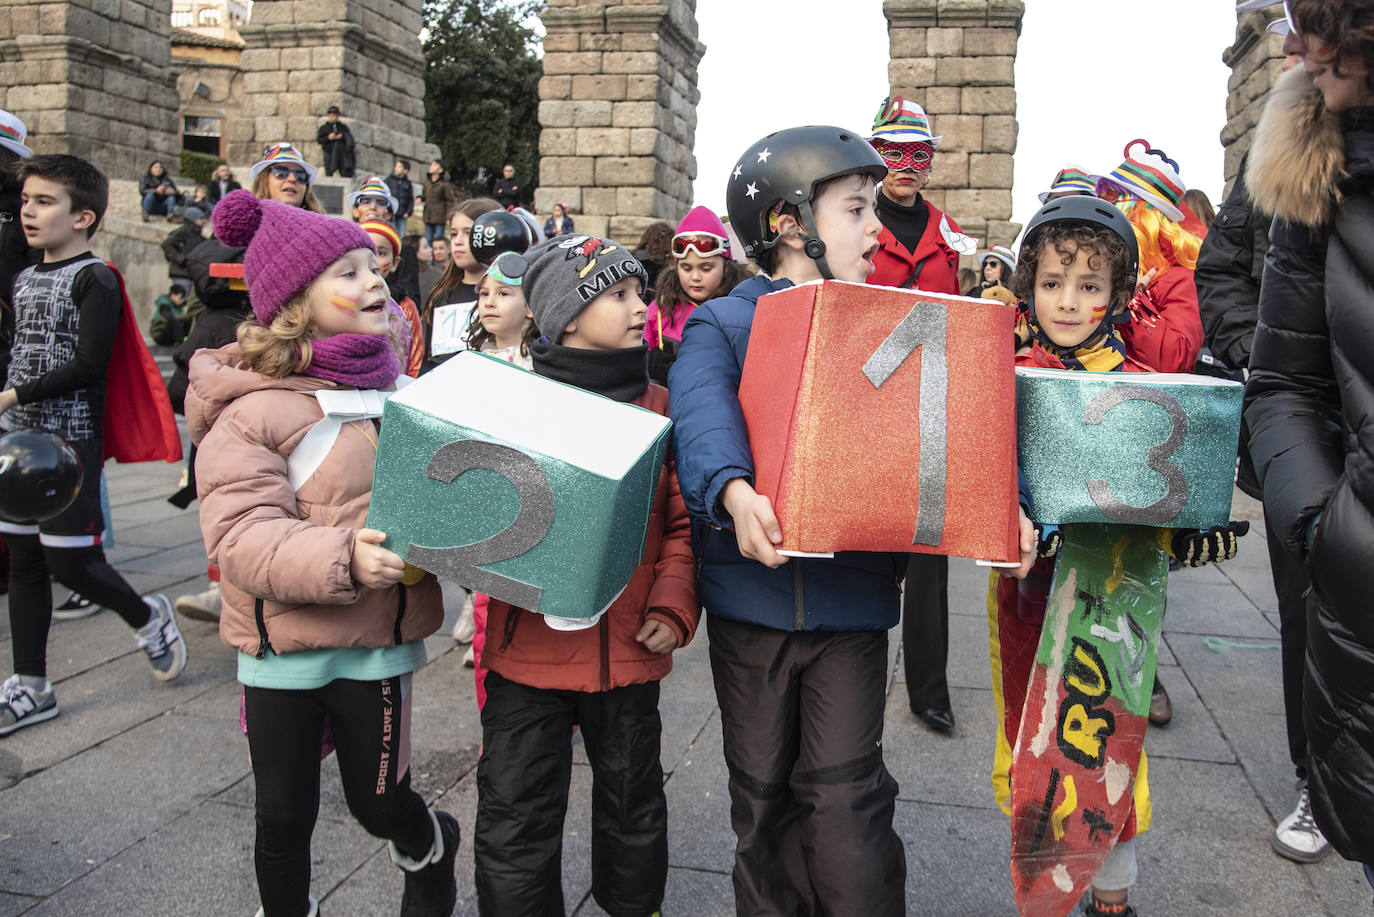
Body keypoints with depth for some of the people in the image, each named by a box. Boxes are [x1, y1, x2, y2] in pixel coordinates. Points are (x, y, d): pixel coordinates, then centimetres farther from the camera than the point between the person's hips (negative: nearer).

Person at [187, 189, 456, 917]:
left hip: (379, 639, 3)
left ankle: (429, 850, 47)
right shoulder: (251, 411, -12)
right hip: (283, 647, -2)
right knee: (284, 816, 12)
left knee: (378, 803, 13)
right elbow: (241, 535, -21)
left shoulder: (392, 385, 4)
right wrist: (340, 559, -36)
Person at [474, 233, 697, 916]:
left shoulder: (659, 407, 1)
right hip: (530, 647, -2)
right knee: (516, 816, 8)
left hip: (630, 650, 2)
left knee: (633, 801, 21)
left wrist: (672, 606, -9)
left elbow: (683, 521, 2)